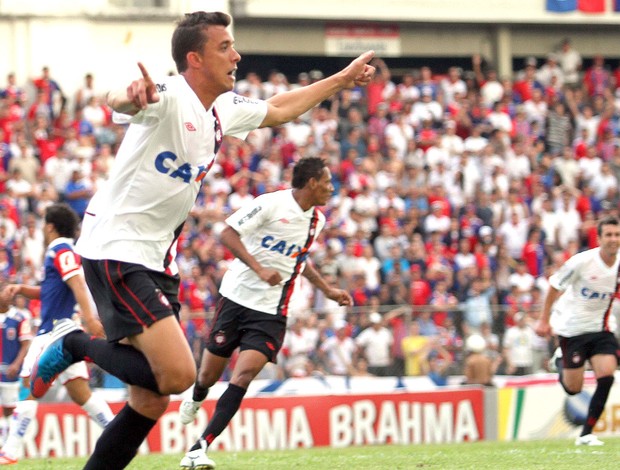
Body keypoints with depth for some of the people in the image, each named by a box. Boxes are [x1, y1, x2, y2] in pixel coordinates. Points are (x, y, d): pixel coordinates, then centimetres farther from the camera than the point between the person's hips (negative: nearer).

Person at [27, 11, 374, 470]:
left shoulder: (224, 110, 11)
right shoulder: (169, 96, -17)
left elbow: (277, 109, 32)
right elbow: (119, 102, -40)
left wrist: (341, 80, 34)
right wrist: (132, 96, -64)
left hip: (157, 259, 9)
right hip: (116, 249, -9)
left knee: (152, 401, 3)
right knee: (178, 373, -22)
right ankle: (75, 344, -1)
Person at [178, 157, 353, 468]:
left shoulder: (316, 220, 9)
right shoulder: (272, 204, -12)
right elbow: (228, 233, -15)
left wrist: (327, 290, 25)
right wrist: (259, 268, -24)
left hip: (271, 312, 4)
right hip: (238, 298, -4)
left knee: (244, 375, -17)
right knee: (209, 375, 8)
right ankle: (196, 399, 48)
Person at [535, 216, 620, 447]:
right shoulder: (582, 261, -19)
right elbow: (554, 285, -6)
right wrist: (544, 320, -3)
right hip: (572, 327, -3)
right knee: (573, 388, 3)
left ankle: (586, 434, -5)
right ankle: (559, 360, 39)